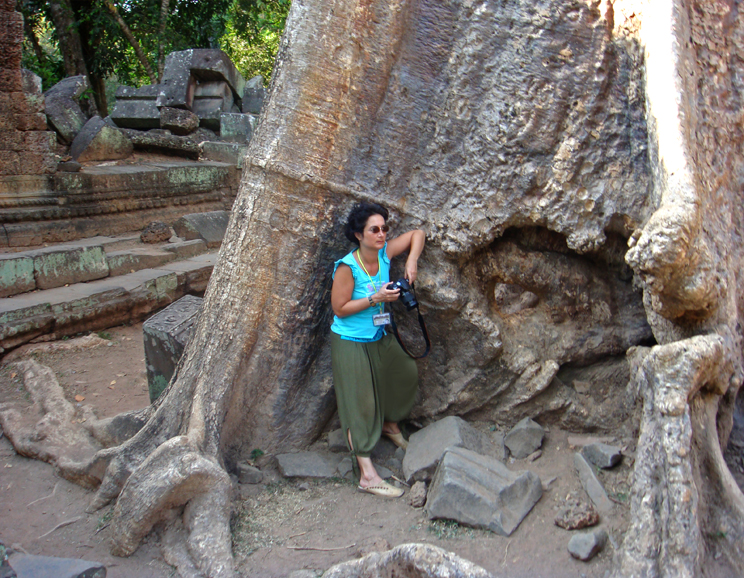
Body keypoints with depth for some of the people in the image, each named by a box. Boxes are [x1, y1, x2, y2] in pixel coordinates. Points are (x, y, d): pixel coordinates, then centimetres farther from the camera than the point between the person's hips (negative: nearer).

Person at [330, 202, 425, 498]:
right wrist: (375, 298, -24)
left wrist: (412, 262, -11)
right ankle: (366, 474, 0)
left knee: (407, 373, 20)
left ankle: (390, 425, 47)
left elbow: (417, 234, 5)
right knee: (360, 405, -5)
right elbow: (339, 308, -19)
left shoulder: (384, 253, -6)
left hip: (380, 337, 7)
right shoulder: (347, 267, -23)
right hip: (351, 343, -7)